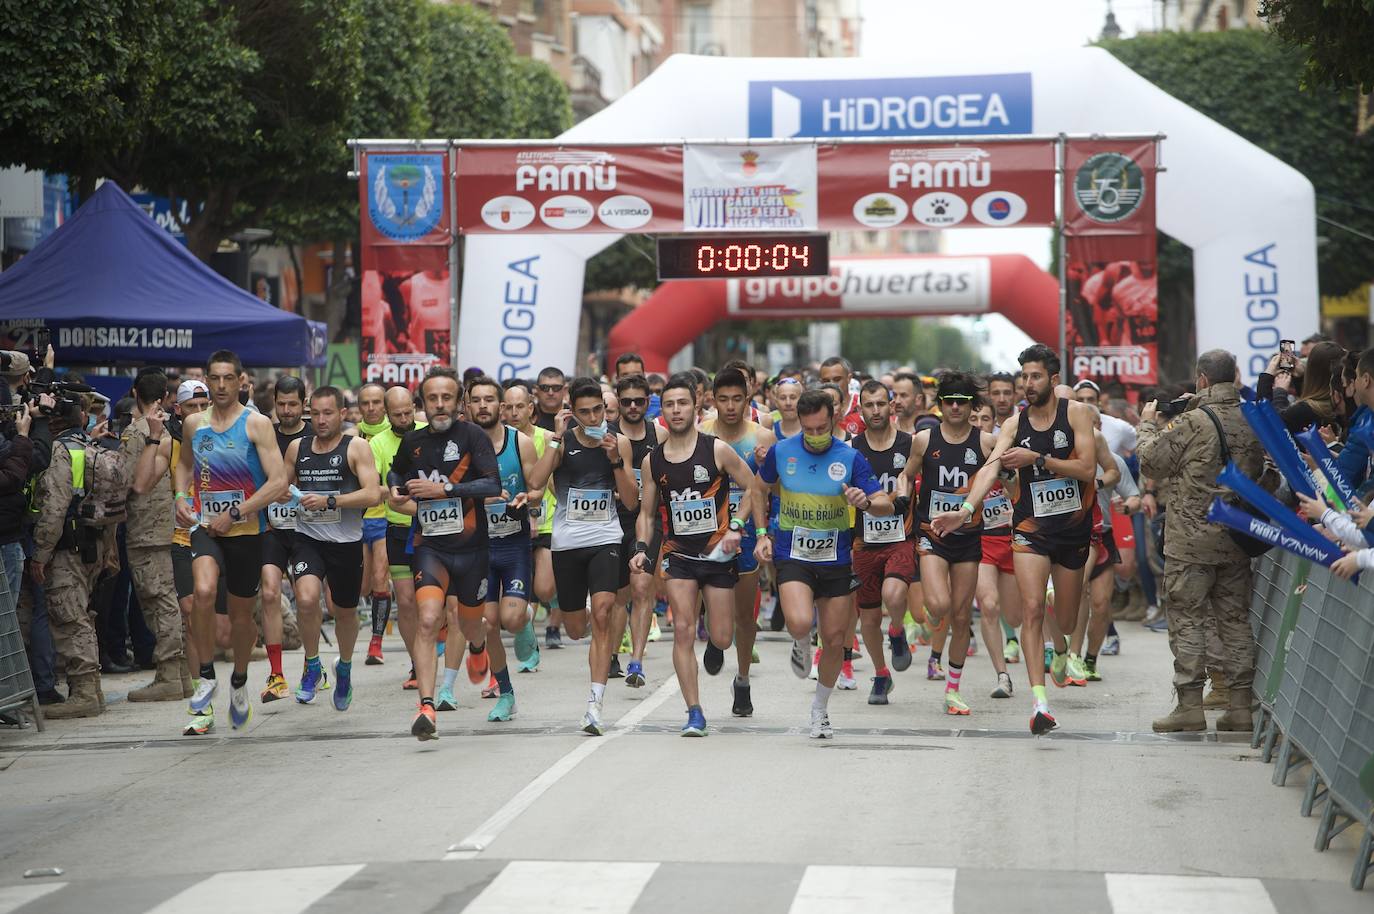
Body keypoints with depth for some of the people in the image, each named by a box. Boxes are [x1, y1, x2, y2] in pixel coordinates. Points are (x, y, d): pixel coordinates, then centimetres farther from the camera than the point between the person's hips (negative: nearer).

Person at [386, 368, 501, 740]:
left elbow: (494, 485, -19)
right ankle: (426, 708, -23)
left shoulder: (472, 436, -7)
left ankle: (483, 653, 54)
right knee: (427, 620, -19)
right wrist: (397, 494, 6)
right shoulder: (412, 442, 7)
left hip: (471, 547, -2)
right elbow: (396, 475, 29)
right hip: (430, 546, 2)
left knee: (471, 627, 15)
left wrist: (443, 489, -23)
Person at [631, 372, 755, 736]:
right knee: (683, 631, -11)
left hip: (719, 553, -1)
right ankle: (694, 713, -7)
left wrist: (735, 526, -11)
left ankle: (715, 644, 41)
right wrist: (641, 549, -3)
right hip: (679, 555, 1)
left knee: (721, 638, 1)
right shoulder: (651, 461, 4)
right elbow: (646, 512, 13)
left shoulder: (718, 450, -5)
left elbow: (753, 489, 2)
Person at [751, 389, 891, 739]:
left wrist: (865, 501, -31)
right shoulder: (781, 452, -4)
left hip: (836, 559, 1)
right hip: (792, 556, -1)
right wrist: (762, 533, 7)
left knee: (834, 640, 6)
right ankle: (801, 645, 13)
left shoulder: (851, 458, -7)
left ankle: (820, 710, 29)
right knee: (799, 624, -27)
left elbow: (886, 505, -8)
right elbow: (759, 488, 15)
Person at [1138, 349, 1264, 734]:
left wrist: (1148, 424, 11)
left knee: (1187, 618, 1)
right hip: (1237, 539, 6)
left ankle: (1190, 704, -1)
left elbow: (1150, 462, -7)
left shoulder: (1192, 424, -16)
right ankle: (1240, 704, 11)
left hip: (1193, 540, -5)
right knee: (1236, 618, 10)